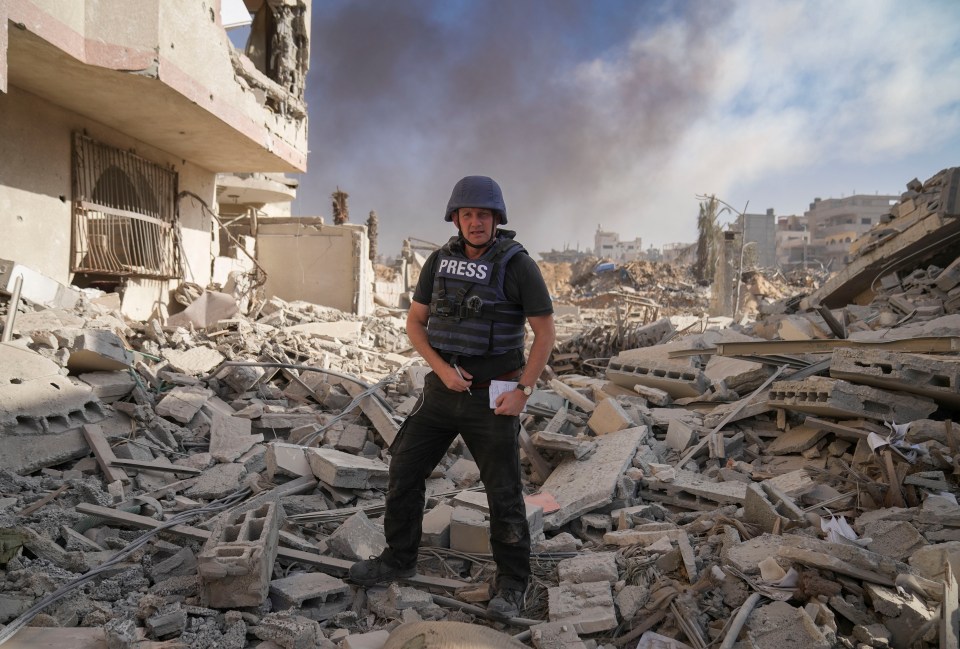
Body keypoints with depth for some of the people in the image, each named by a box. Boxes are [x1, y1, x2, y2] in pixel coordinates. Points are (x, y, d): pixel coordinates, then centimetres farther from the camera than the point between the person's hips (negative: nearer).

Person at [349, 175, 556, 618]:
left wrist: (523, 391, -15)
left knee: (503, 490, 3)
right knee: (405, 472, 8)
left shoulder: (518, 265, -11)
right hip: (443, 390, 5)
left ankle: (511, 584, 22)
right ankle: (398, 560, 28)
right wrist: (442, 368, -10)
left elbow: (545, 332, -8)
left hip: (493, 396, -4)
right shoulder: (440, 261, 2)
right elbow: (414, 323, 6)